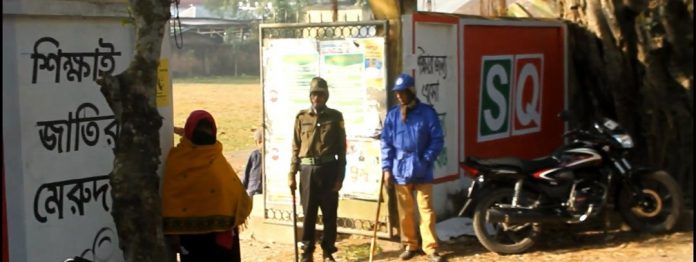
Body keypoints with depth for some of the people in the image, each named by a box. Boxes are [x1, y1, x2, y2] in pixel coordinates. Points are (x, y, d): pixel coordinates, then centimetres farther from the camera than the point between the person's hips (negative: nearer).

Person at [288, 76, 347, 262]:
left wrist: (340, 176, -3)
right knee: (308, 213, 6)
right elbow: (295, 148, 7)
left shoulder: (335, 117, 2)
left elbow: (341, 148, 2)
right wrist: (291, 174, 2)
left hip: (328, 170, -1)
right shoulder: (301, 117, 5)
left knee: (330, 213, 5)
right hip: (307, 170, 1)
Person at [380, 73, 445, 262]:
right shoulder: (392, 115, 5)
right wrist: (387, 168, -1)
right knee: (405, 211, 11)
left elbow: (437, 139, -2)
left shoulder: (427, 112, -4)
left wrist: (426, 160, -11)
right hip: (400, 171, 3)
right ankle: (410, 245, 22)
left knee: (426, 210, 0)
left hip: (422, 171, -2)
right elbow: (386, 142, 5)